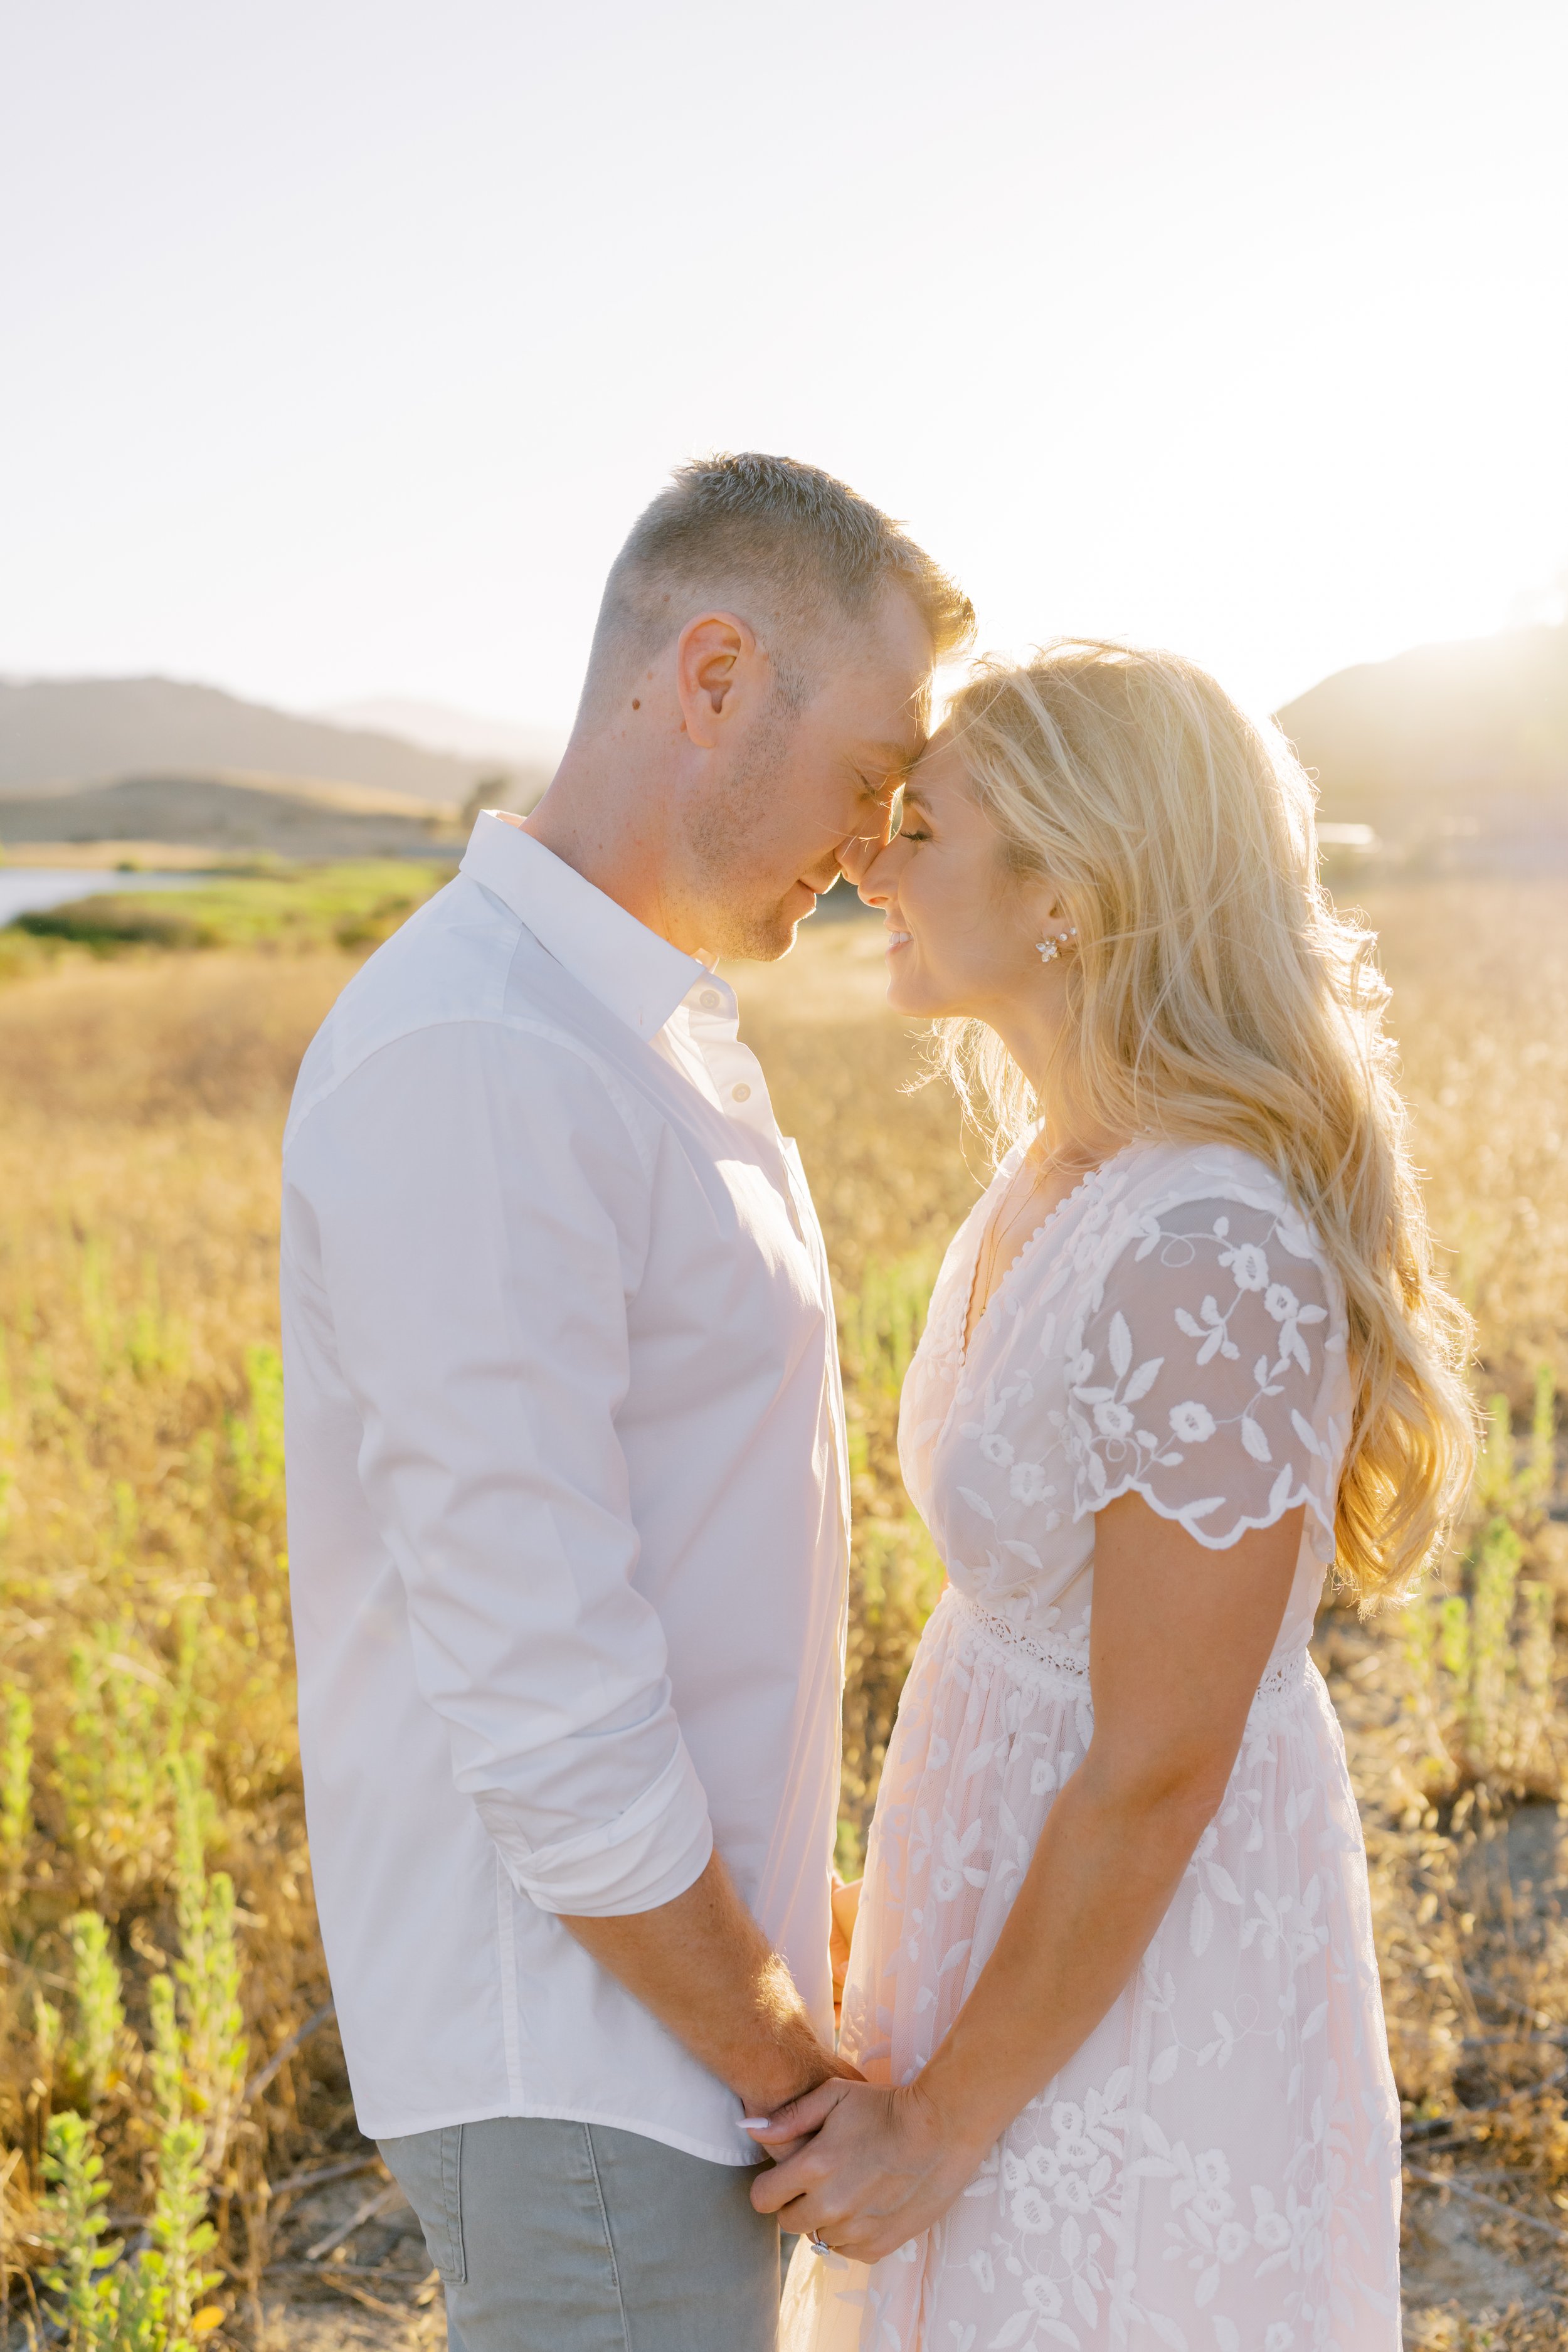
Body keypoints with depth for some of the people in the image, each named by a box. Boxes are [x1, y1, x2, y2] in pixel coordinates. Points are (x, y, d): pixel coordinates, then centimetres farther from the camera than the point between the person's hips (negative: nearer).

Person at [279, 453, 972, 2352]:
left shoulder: (637, 1034, 7)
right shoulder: (466, 1065, -25)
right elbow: (539, 1698, -26)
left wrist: (789, 1934, 15)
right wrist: (796, 2068, -13)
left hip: (674, 1978, 9)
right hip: (583, 2065, -9)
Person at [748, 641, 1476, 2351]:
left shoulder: (1215, 1268, -30)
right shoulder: (1072, 1178, -1)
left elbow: (1158, 1776, -24)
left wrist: (942, 2125, -13)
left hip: (1141, 1997, -8)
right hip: (1038, 1903, 9)